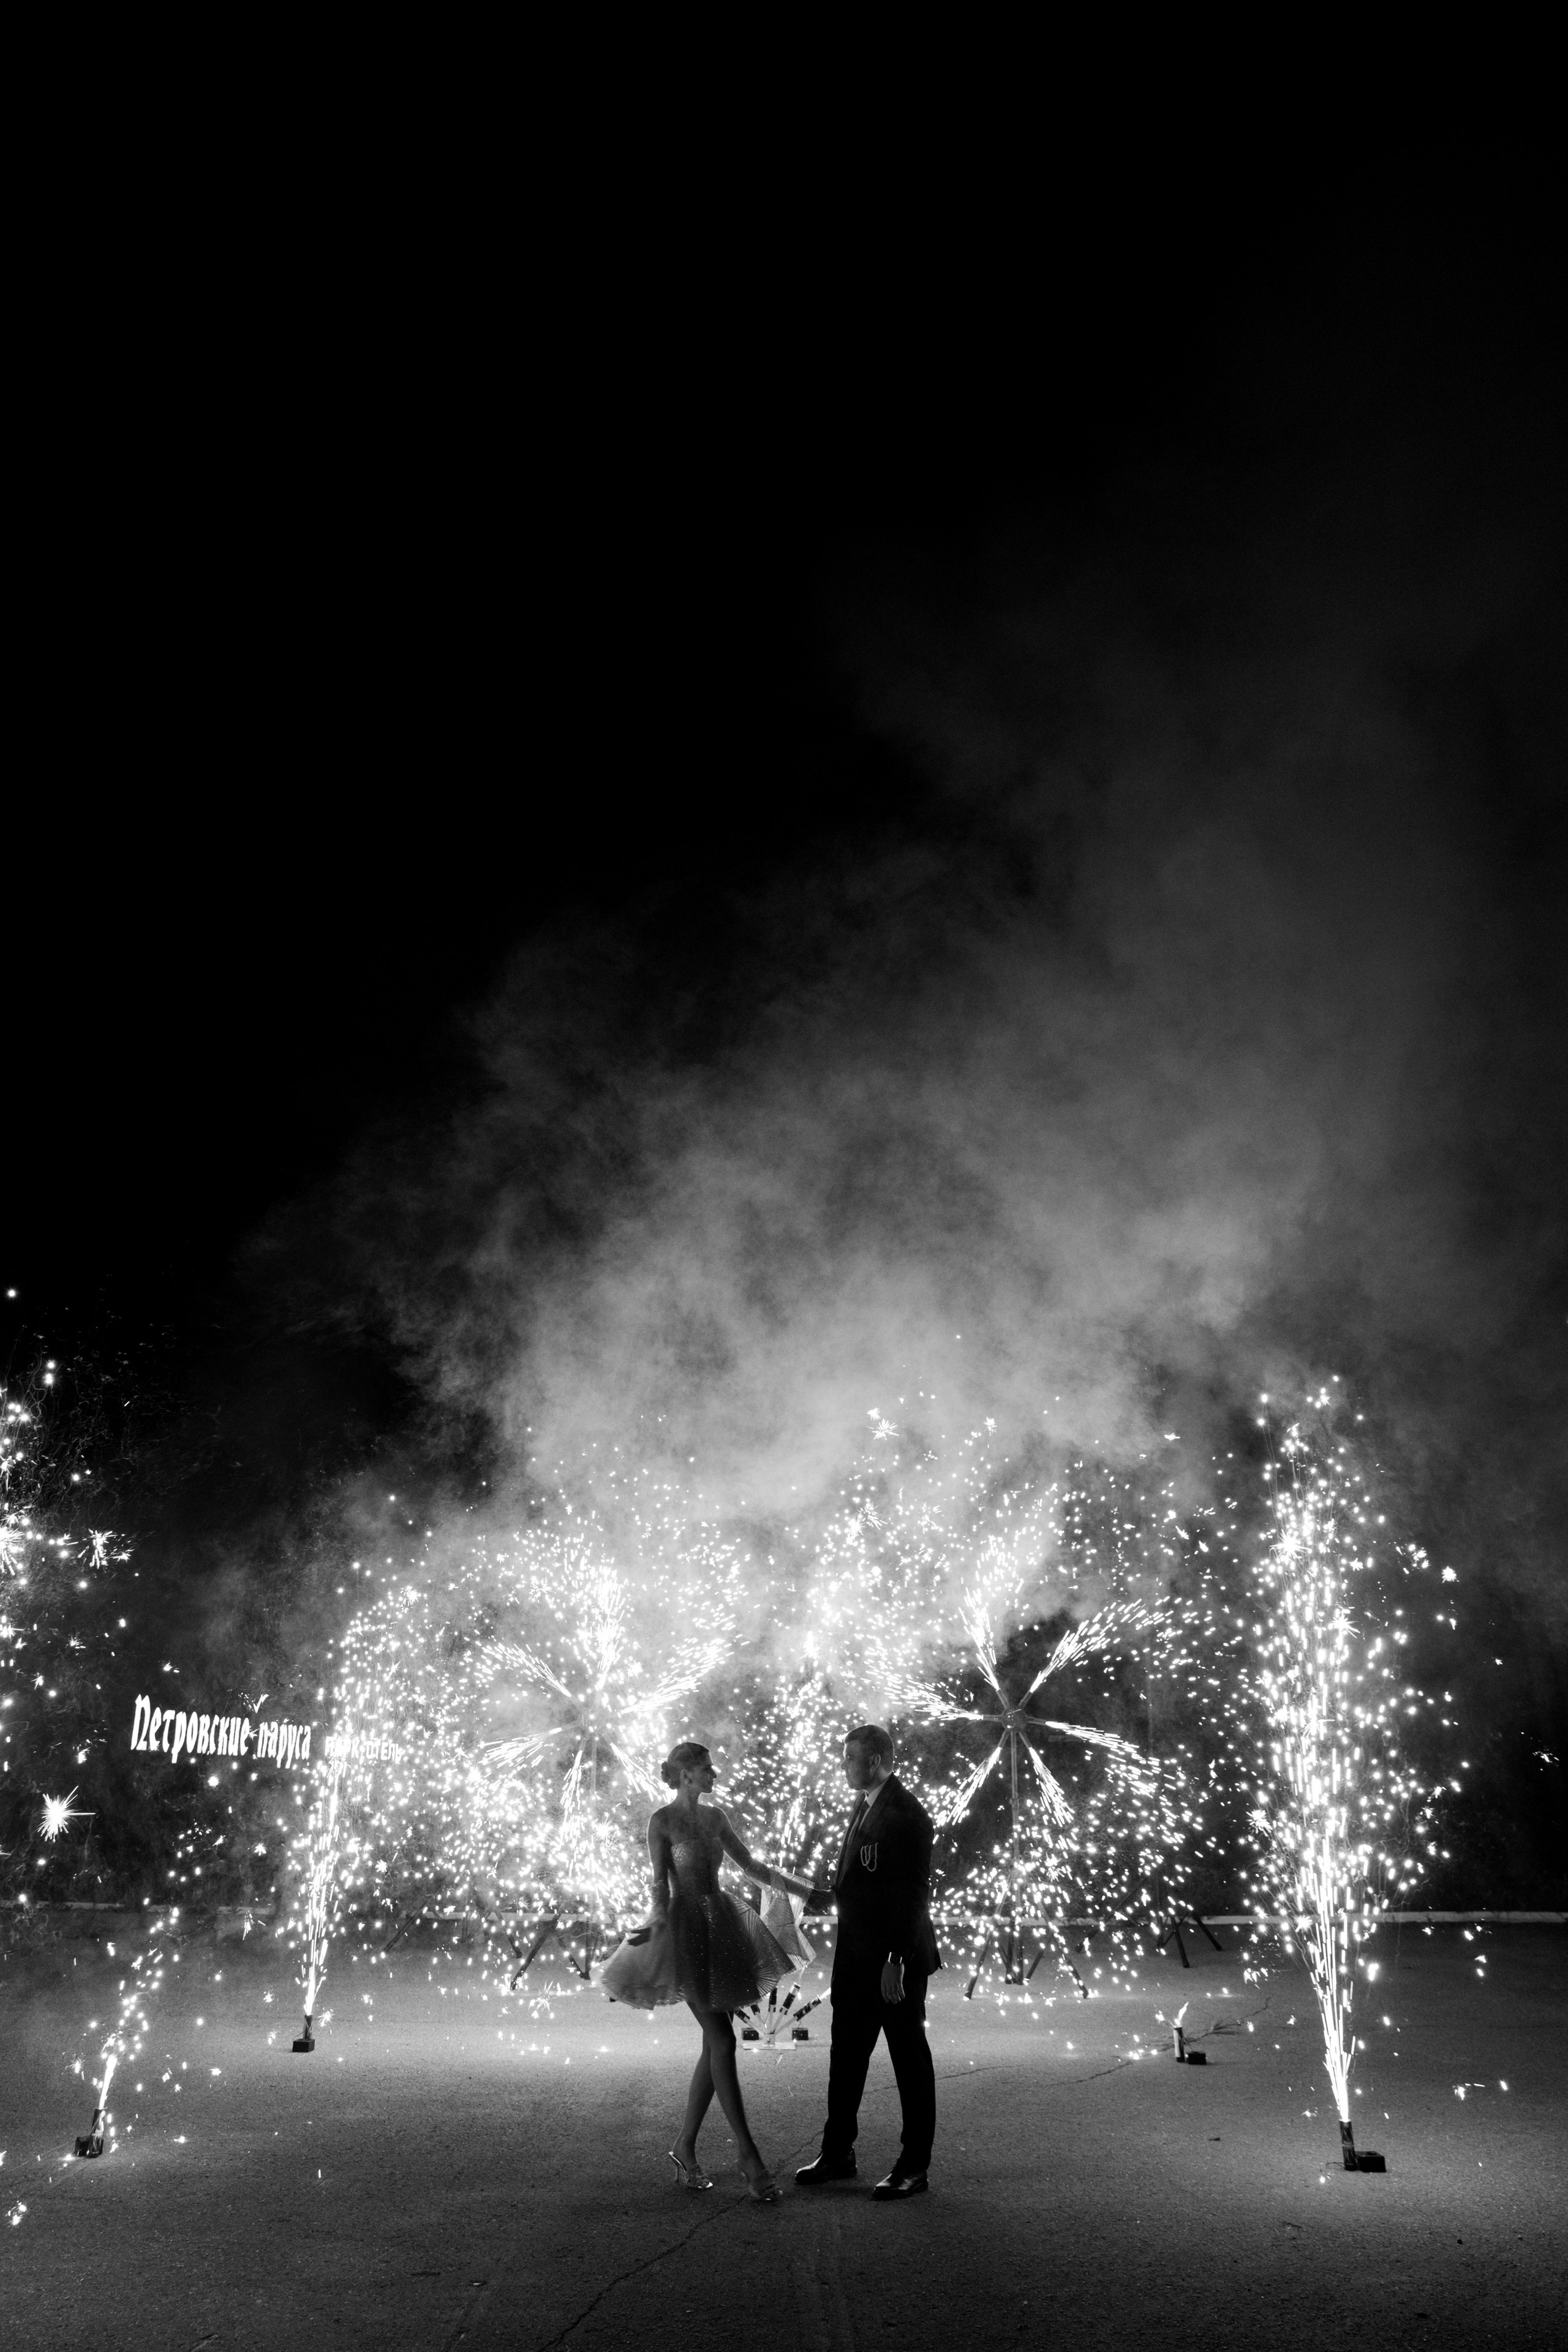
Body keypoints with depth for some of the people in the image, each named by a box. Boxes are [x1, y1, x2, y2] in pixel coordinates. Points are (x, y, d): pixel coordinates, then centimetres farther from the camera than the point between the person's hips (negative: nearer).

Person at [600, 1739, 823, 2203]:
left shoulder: (714, 1816, 10)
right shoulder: (662, 1821, -8)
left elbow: (750, 1865, 16)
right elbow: (661, 1883, -10)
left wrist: (807, 1891, 16)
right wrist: (658, 1923, -28)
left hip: (722, 1925, 7)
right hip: (688, 1928, -7)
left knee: (714, 2045, 6)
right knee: (722, 2042, -8)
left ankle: (685, 2147, 18)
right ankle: (749, 2156, -3)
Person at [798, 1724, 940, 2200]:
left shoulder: (906, 1813, -19)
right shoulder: (864, 1806, 11)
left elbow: (914, 1892, -21)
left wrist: (897, 1960, -23)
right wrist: (831, 1895, 8)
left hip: (897, 1956, -9)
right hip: (856, 1954, 9)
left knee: (909, 2057, 6)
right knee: (846, 2053, 16)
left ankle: (915, 2166, 17)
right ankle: (837, 2154, 30)